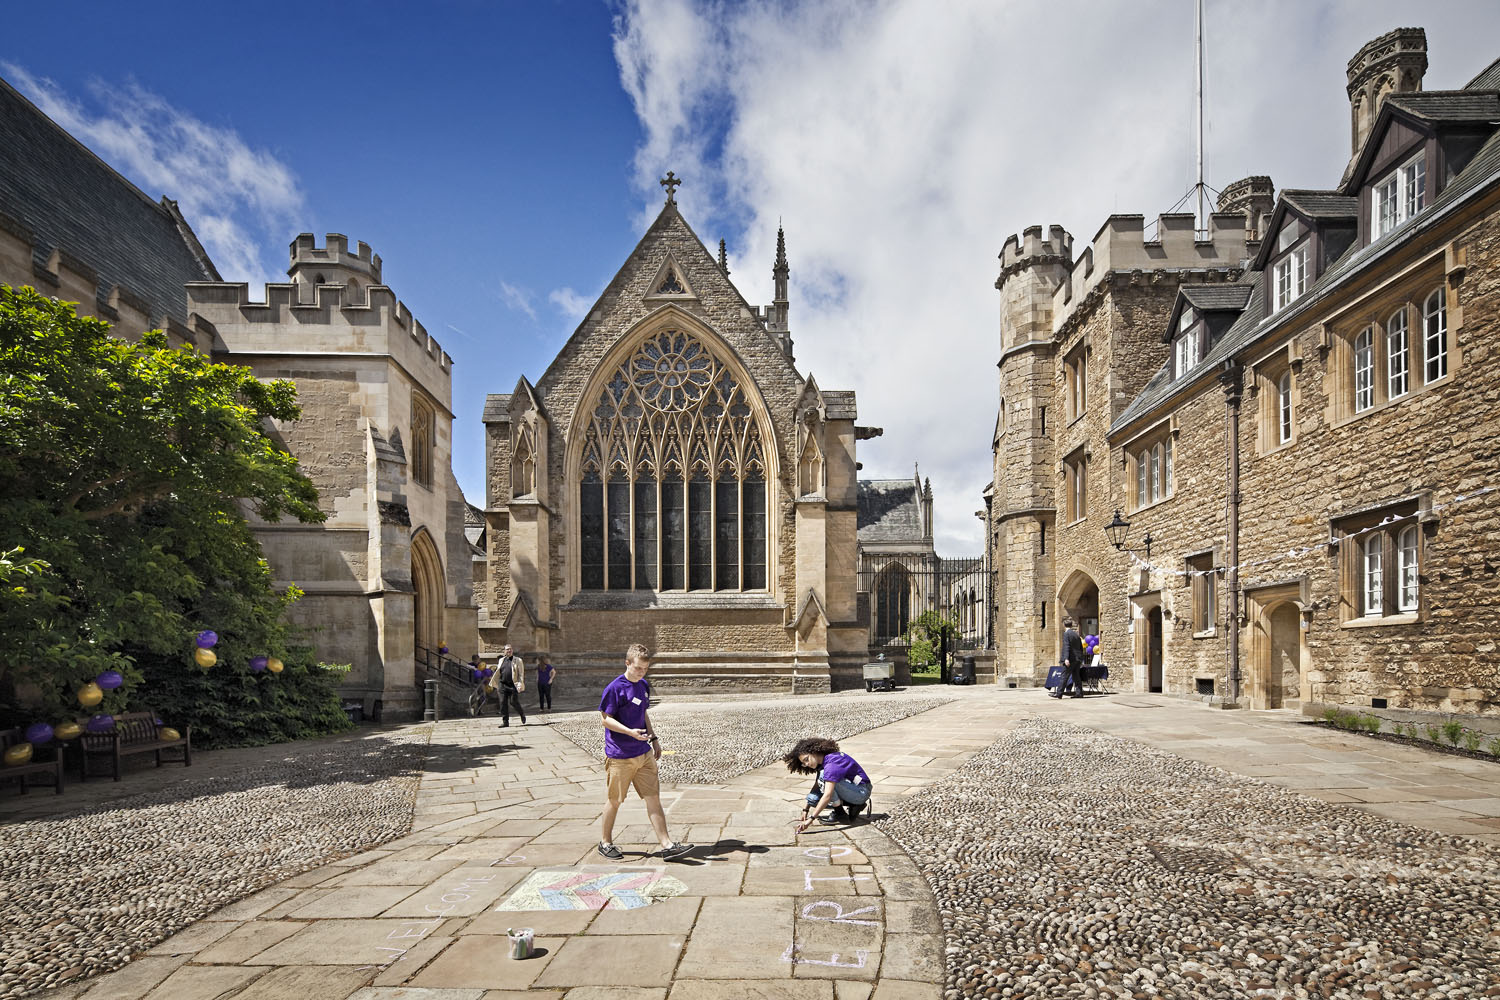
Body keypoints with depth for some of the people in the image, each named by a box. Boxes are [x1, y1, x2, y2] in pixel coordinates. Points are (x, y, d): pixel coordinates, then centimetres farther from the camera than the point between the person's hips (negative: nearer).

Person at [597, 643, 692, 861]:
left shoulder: (644, 686, 10)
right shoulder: (615, 688, -13)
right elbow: (606, 719, -13)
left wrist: (653, 738, 17)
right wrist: (630, 732, -25)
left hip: (644, 753, 6)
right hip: (619, 755, -6)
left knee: (653, 797, 2)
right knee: (614, 800, 7)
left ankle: (667, 845, 2)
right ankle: (606, 843, 26)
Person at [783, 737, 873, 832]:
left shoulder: (832, 763, -26)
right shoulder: (822, 762, 4)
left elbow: (827, 795, -33)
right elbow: (816, 787, 12)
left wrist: (811, 818, -34)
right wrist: (806, 809, 7)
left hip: (862, 791, -9)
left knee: (824, 776, -26)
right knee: (812, 798, -6)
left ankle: (840, 814, -11)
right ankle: (854, 807, 5)